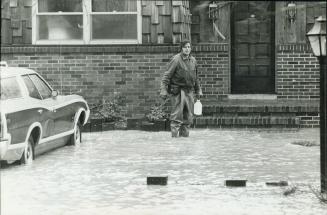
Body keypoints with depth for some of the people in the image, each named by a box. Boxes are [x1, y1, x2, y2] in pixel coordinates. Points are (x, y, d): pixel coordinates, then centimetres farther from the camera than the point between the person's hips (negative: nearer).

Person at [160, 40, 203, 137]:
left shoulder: (193, 60, 10)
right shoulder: (176, 59, -10)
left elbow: (195, 78, 21)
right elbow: (167, 76, -12)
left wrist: (198, 91, 20)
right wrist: (163, 90, -18)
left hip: (189, 91, 6)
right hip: (178, 91, -6)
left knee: (188, 117, 7)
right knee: (177, 116, -9)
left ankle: (184, 135, 16)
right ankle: (174, 136, -6)